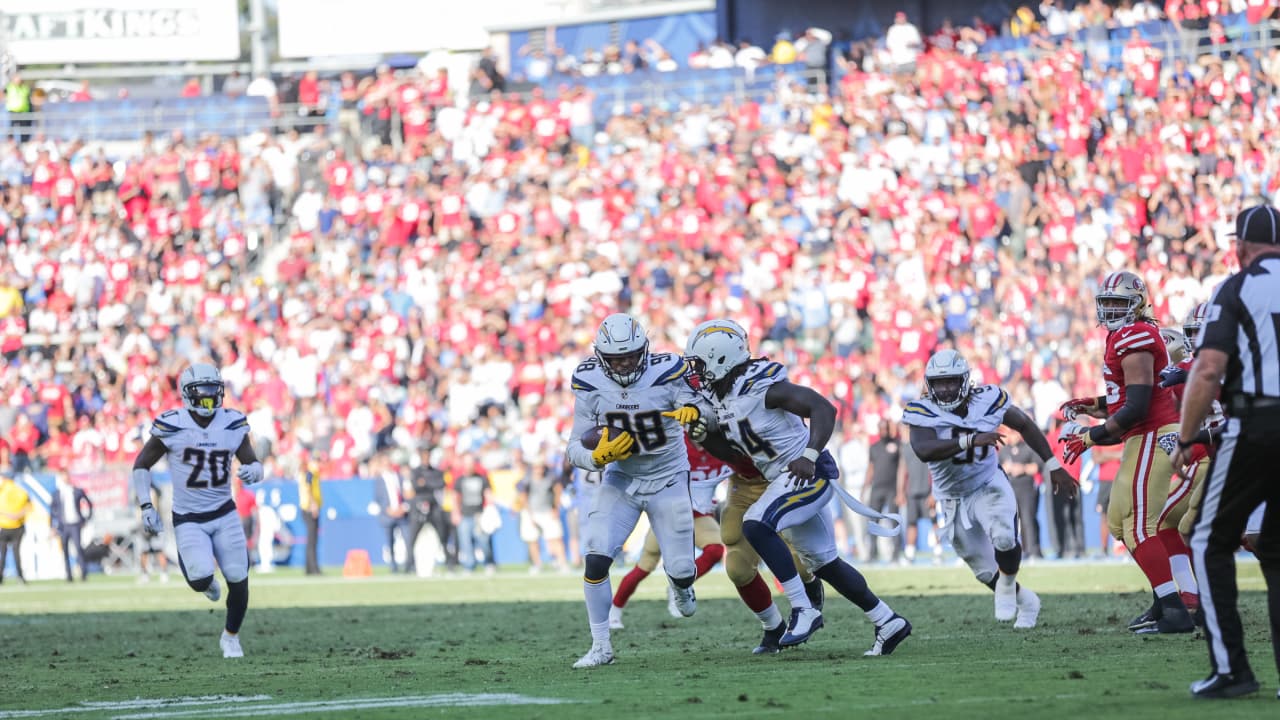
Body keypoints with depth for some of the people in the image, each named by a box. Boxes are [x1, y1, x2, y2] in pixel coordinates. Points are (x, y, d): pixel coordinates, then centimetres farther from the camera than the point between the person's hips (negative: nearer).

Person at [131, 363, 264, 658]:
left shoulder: (233, 425, -3)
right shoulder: (172, 427, -12)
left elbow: (254, 464, 6)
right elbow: (141, 466, -2)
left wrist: (252, 471, -19)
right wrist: (146, 507, -11)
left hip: (224, 514, 3)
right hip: (188, 519, -3)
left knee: (238, 581, -1)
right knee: (201, 577, -22)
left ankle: (231, 637, 26)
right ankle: (205, 580, 20)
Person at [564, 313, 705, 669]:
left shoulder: (667, 373, -21)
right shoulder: (590, 383, -14)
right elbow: (576, 448, -8)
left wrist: (692, 409, -33)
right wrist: (597, 456, -31)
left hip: (668, 481, -1)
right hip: (620, 479, 1)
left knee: (681, 570, -1)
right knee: (596, 558, -18)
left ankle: (682, 585, 41)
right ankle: (601, 646, -4)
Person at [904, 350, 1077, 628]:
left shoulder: (987, 399, -15)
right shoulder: (923, 411, -21)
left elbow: (1025, 426, 3)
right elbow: (924, 451, -40)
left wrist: (1053, 466, 4)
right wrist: (971, 441, -50)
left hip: (989, 486, -1)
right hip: (953, 499, 1)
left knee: (1005, 539, -30)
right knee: (986, 571, 10)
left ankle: (1008, 586, 1)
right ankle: (1024, 601, 39)